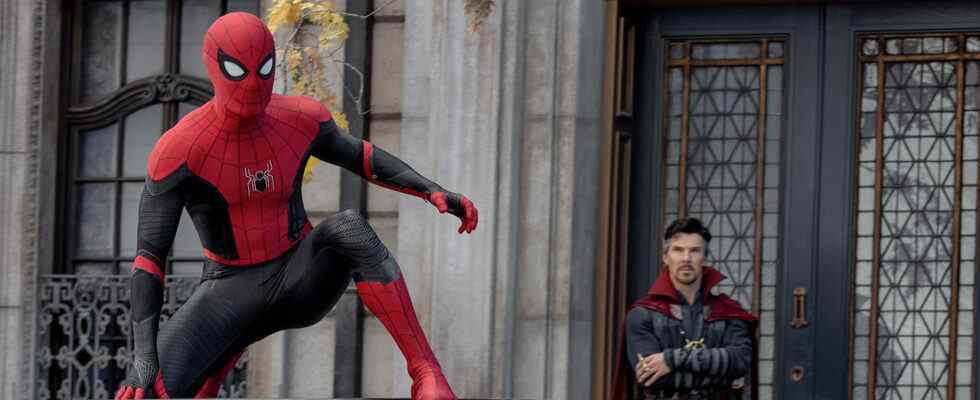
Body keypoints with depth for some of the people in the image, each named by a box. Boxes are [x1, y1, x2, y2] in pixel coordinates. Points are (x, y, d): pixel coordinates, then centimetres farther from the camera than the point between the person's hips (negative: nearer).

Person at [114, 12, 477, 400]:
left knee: (348, 226, -34)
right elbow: (150, 255, -18)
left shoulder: (300, 120, -10)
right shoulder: (178, 151, -20)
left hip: (302, 280, 2)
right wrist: (143, 351, -28)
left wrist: (432, 190, -3)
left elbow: (358, 156, 12)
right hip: (233, 293, -2)